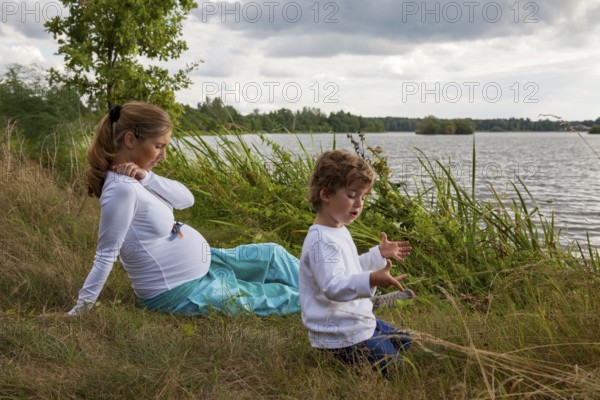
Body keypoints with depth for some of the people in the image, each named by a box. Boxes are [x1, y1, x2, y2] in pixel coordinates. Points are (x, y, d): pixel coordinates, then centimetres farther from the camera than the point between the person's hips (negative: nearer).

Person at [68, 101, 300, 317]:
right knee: (285, 298, 4)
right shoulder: (123, 189, -29)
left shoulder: (136, 177, 0)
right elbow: (106, 254, -25)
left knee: (274, 254, 18)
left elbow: (186, 199, -6)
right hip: (181, 294, -9)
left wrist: (147, 177, -20)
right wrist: (81, 309, -24)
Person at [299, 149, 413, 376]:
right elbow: (333, 286, -35)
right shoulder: (321, 241, -24)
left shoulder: (340, 231, 10)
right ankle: (329, 356, 0)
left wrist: (379, 254, 18)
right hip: (340, 335, -11)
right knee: (391, 368, -12)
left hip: (360, 321, 11)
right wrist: (372, 280, -47)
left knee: (405, 344, 24)